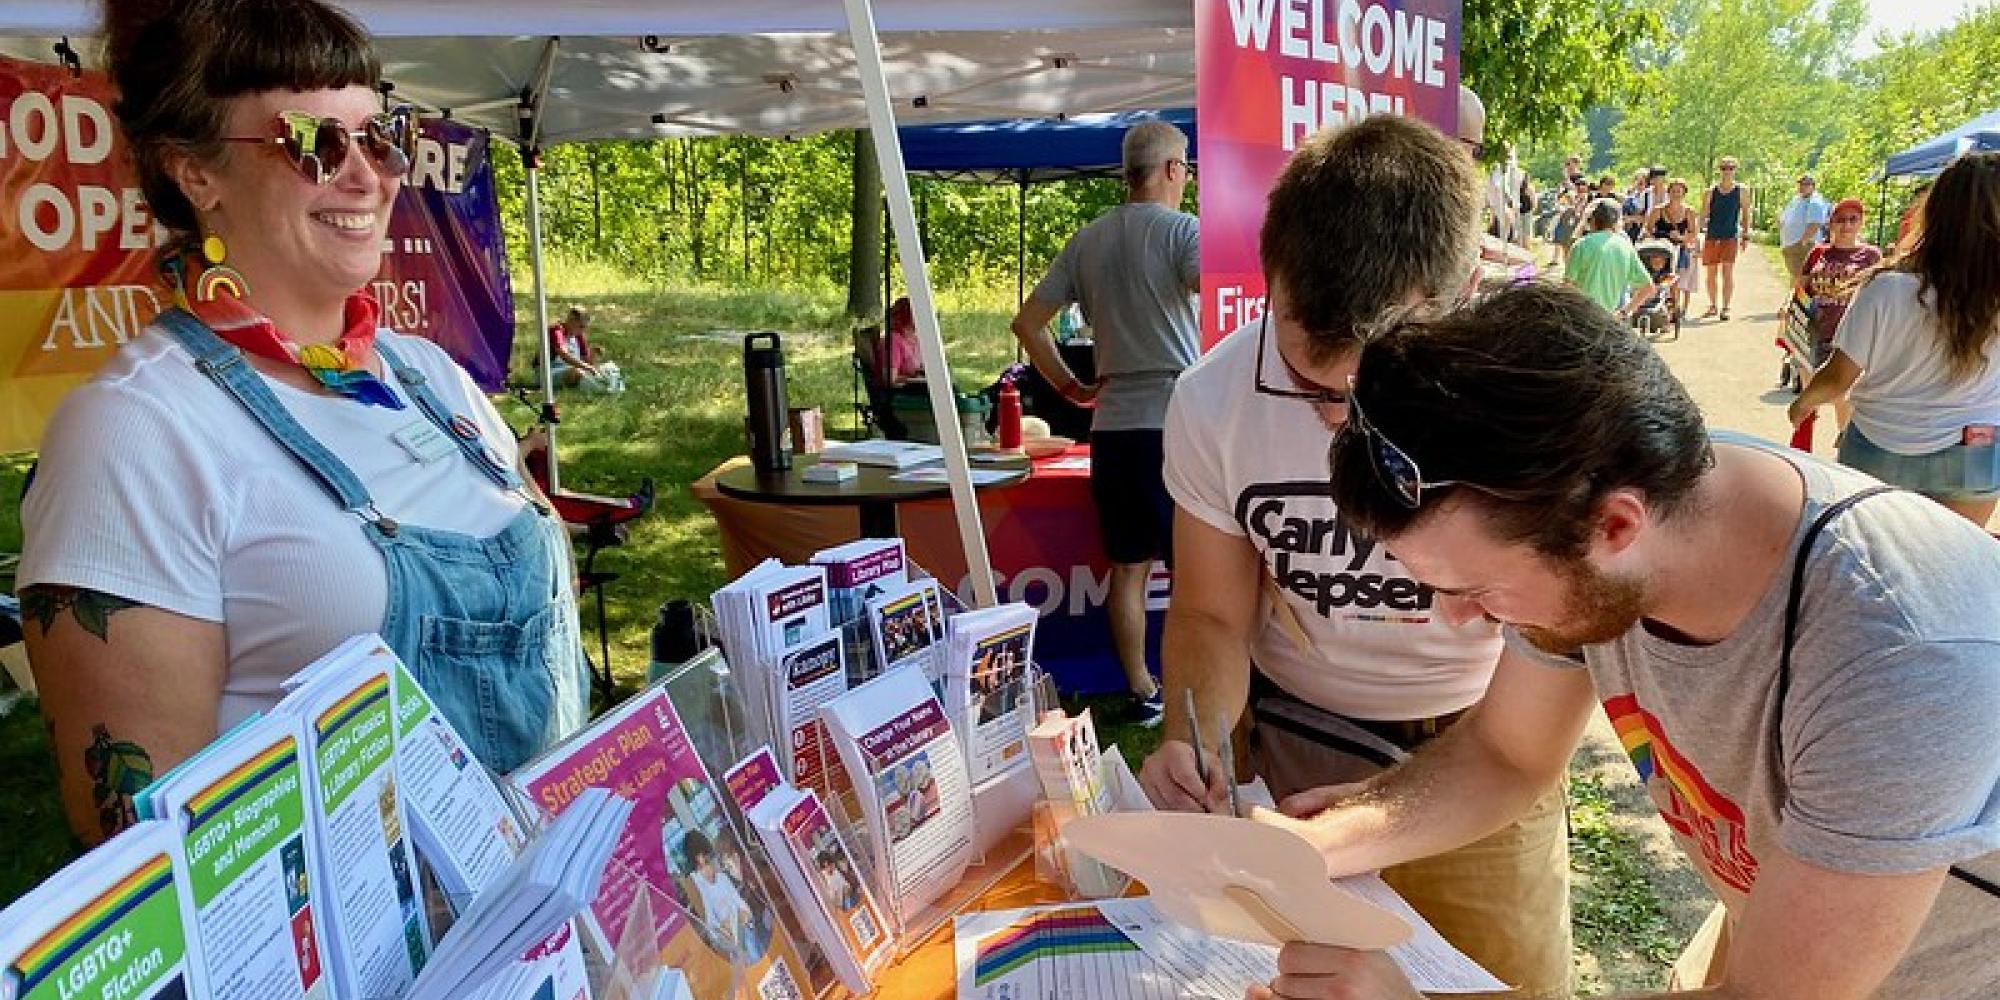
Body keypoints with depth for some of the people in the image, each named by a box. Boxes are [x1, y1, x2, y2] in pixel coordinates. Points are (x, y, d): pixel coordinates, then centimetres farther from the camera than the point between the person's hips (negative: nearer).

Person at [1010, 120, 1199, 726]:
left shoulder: (1086, 241, 12)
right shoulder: (1182, 229, -6)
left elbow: (1027, 322, 14)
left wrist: (1073, 390, 17)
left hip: (1112, 426, 6)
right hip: (1177, 422, -5)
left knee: (1128, 567, 12)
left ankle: (1142, 692, 20)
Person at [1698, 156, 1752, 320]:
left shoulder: (1742, 191, 4)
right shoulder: (1711, 191, 5)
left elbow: (1746, 215, 10)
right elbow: (1703, 215, 6)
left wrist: (1745, 235, 6)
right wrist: (1699, 234, -2)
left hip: (1731, 237, -2)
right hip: (1711, 236, 2)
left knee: (1727, 271, -11)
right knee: (1710, 274, 7)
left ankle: (1726, 308, -8)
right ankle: (1712, 306, 23)